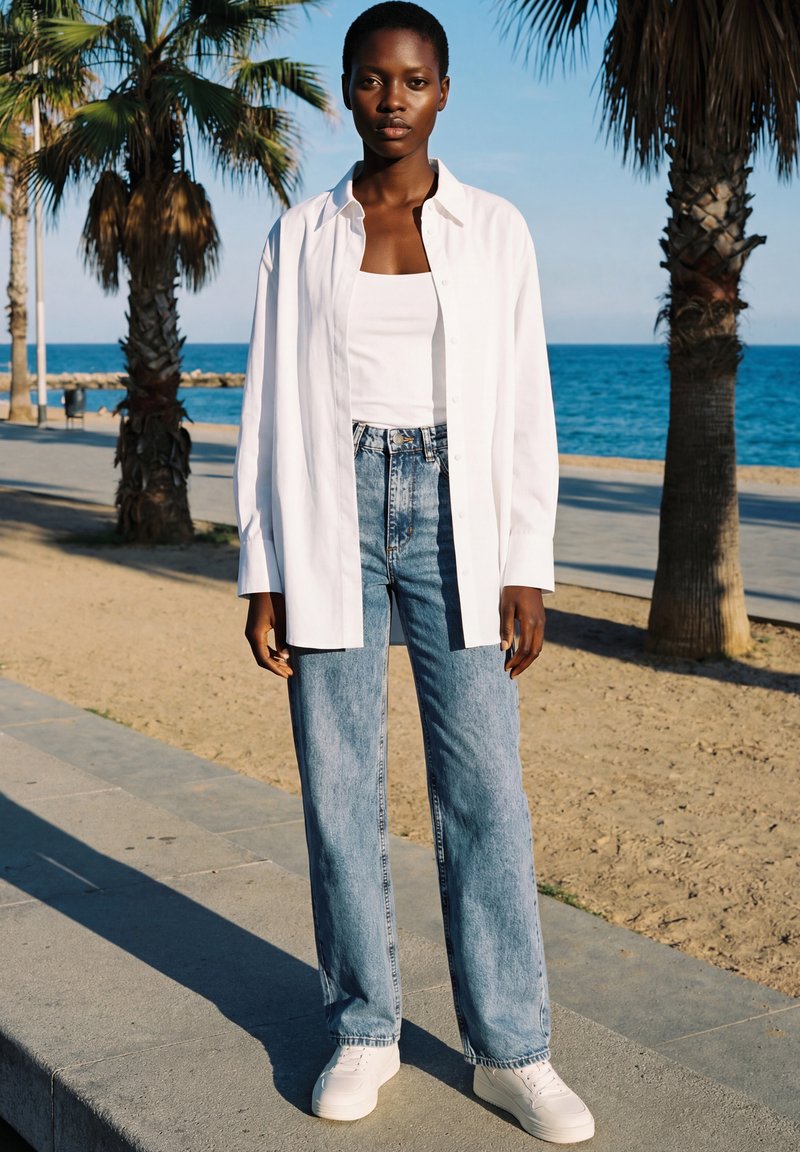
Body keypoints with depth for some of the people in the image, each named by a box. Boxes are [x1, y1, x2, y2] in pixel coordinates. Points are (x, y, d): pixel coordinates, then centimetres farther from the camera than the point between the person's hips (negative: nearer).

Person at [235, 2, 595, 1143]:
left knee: (484, 788, -2)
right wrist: (262, 575, -1)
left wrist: (526, 569, -3)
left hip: (454, 514, 0)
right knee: (339, 786, 4)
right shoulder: (300, 238, 7)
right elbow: (270, 408, 6)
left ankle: (509, 1049, 10)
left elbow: (525, 408, 3)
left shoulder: (496, 231, 5)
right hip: (331, 515, 1)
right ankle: (364, 1030, 19)